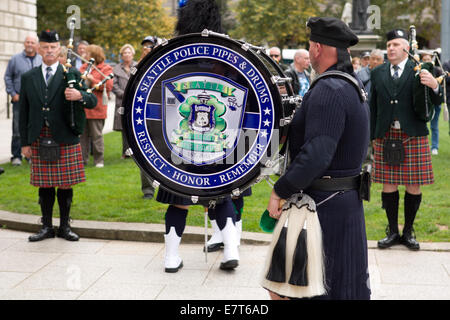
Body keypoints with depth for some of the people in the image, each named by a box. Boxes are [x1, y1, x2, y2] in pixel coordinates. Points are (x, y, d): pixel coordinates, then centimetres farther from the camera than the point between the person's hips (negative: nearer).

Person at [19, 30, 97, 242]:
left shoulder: (72, 75, 3)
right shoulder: (28, 78, 9)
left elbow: (93, 101, -2)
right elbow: (24, 112, 10)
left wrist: (79, 95, -25)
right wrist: (25, 142, 5)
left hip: (65, 139, -2)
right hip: (39, 140, 2)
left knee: (65, 185, 4)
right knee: (44, 185, 7)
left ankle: (65, 226, 16)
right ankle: (47, 227, 18)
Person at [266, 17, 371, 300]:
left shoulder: (329, 90, -21)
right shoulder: (352, 86, 11)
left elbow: (316, 154, -30)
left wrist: (280, 191, -21)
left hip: (324, 203, -10)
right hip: (346, 199, 10)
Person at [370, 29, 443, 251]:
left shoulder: (418, 71, 2)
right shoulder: (378, 73, 10)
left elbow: (436, 102, -4)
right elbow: (373, 107, 13)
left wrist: (434, 86, -26)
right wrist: (373, 136, 10)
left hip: (413, 136, -2)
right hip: (385, 137, 2)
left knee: (414, 187, 2)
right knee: (388, 185, 4)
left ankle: (408, 231, 16)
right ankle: (392, 231, 16)